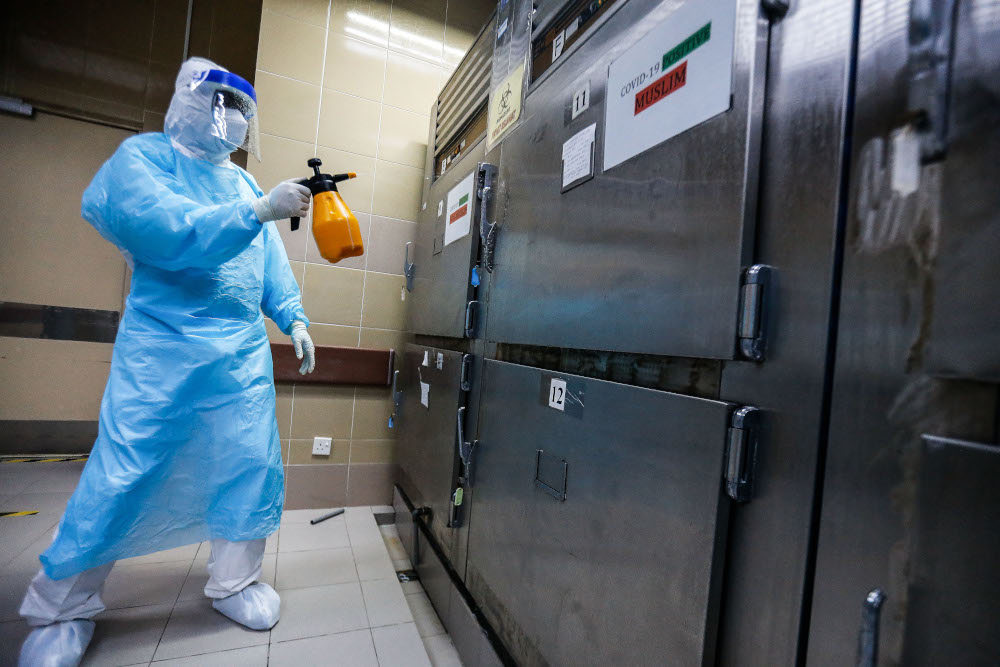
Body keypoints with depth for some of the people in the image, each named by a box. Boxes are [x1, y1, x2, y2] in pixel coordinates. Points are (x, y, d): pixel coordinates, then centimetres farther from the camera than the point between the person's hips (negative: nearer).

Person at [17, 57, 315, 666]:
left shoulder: (243, 182, 17)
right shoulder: (142, 156, 1)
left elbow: (271, 261, 13)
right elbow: (164, 231, -18)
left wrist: (294, 319, 3)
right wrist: (258, 212, -26)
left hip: (245, 353, 5)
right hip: (163, 349, -4)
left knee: (252, 467, 5)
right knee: (124, 474, 2)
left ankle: (234, 582, 25)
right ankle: (63, 609, 27)